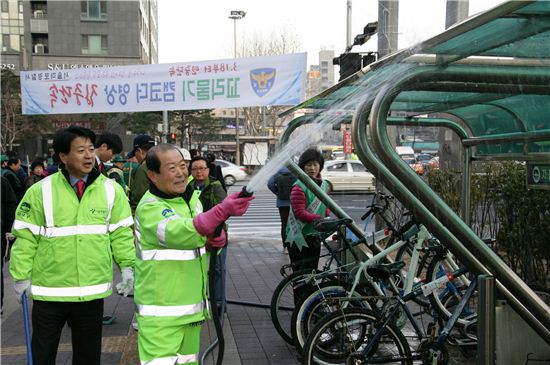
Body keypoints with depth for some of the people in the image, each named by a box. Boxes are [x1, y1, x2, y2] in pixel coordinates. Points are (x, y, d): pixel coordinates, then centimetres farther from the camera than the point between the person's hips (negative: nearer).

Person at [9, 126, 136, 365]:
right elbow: (26, 237, -2)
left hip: (93, 289, 1)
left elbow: (121, 233, 5)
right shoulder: (41, 191, -6)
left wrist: (128, 266, -3)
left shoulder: (110, 189, -1)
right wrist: (21, 276, -2)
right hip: (49, 290, -1)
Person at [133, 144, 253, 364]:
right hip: (161, 315, -7)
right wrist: (223, 211, -47)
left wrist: (216, 240, -8)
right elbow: (178, 233, -35)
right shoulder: (149, 207, -16)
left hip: (192, 308, 7)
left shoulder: (193, 197, 8)